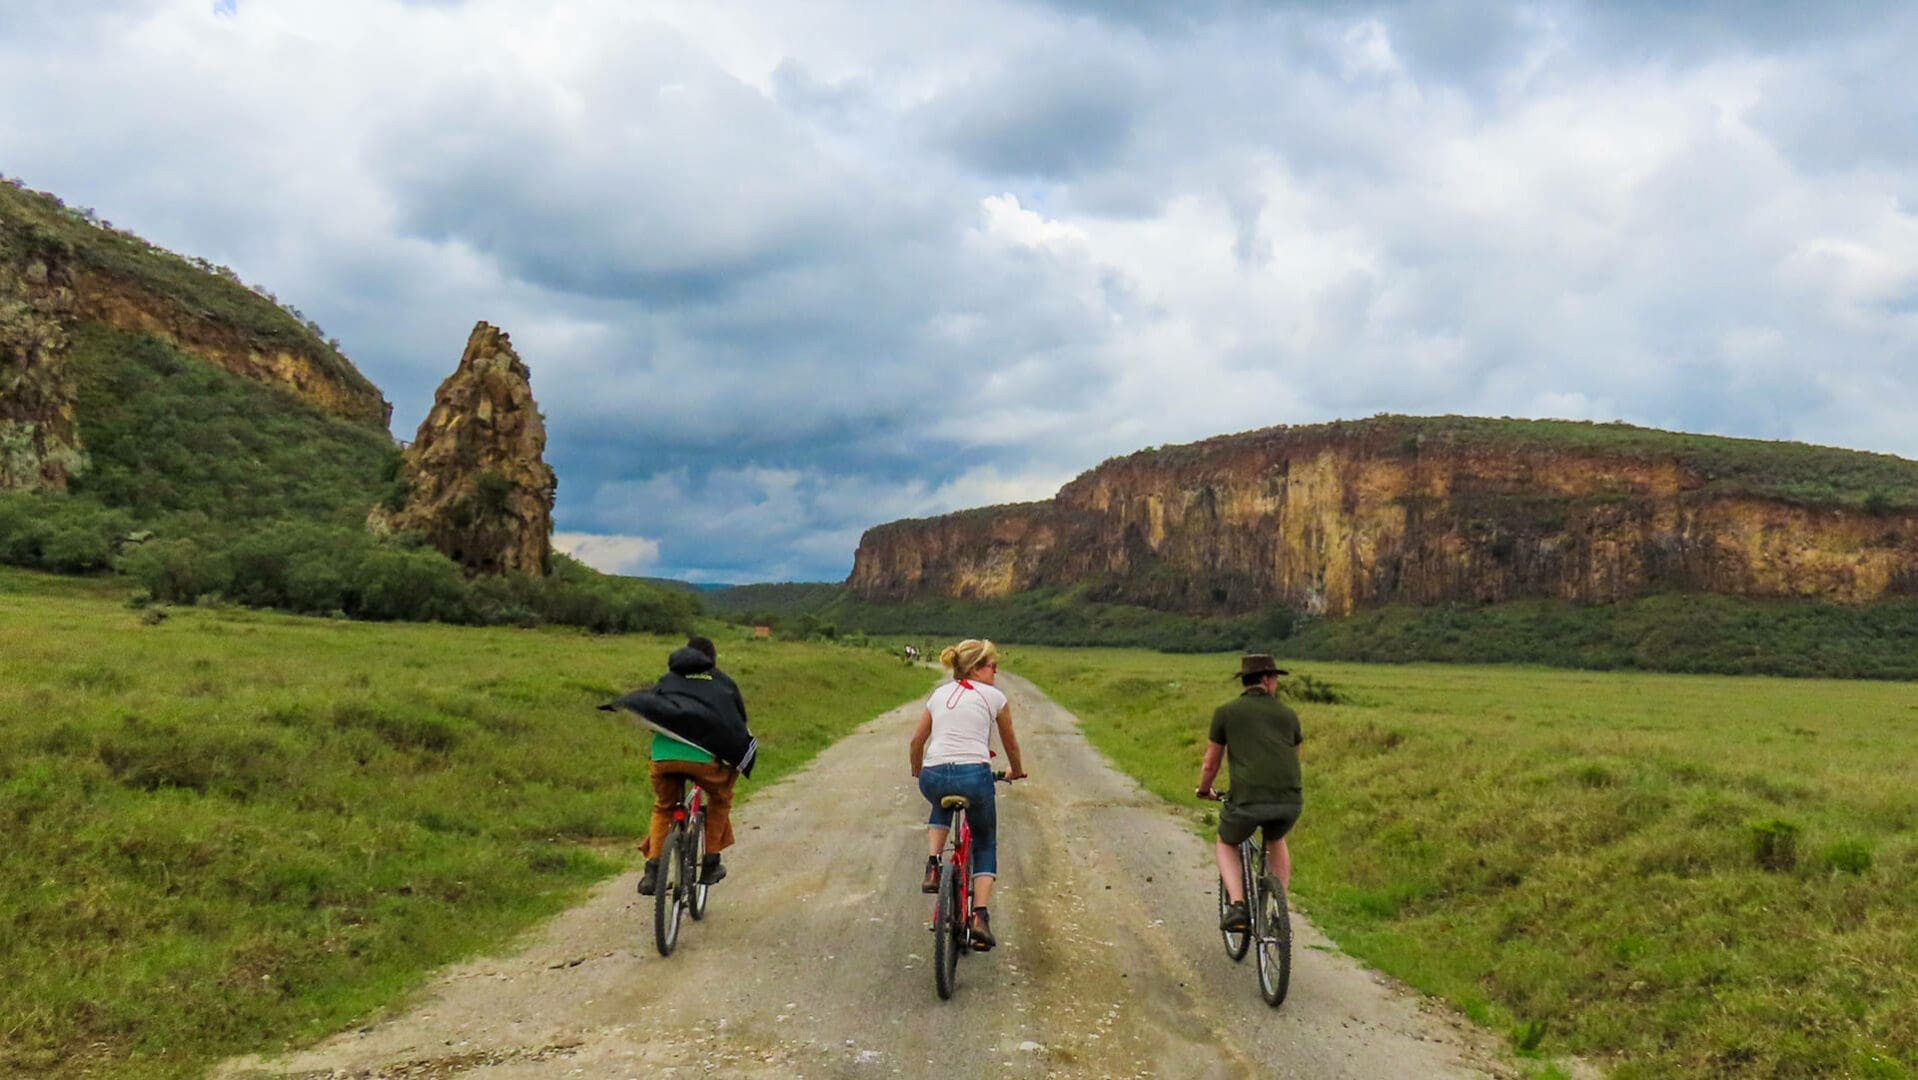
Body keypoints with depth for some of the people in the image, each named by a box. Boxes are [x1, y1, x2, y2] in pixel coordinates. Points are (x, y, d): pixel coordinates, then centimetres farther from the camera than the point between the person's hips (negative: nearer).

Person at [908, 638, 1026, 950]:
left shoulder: (940, 694, 20)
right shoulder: (994, 696, 10)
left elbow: (916, 742, 26)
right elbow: (1011, 744, 22)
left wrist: (918, 772, 45)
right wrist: (1016, 771, 42)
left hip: (933, 777, 3)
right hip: (974, 775, -3)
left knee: (941, 804, 41)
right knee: (985, 844, 20)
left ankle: (933, 867, 20)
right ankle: (980, 915, 2)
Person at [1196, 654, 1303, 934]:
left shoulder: (1226, 712, 10)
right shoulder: (1288, 714, 18)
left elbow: (1210, 765, 16)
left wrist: (1204, 791, 36)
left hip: (1248, 801, -2)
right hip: (1290, 802, 3)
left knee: (1226, 845, 27)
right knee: (1276, 840, 35)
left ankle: (1237, 906, 6)